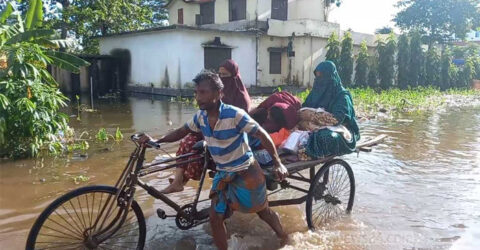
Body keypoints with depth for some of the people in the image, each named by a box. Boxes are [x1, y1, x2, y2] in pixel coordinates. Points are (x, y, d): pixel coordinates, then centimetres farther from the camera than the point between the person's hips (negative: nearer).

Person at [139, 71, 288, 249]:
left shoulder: (235, 115, -27)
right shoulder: (200, 116, -7)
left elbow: (262, 135, -22)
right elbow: (182, 132, 8)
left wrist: (278, 163, -24)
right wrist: (156, 141, -5)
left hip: (246, 173, -5)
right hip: (223, 174, 5)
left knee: (263, 211, 16)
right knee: (215, 218, 3)